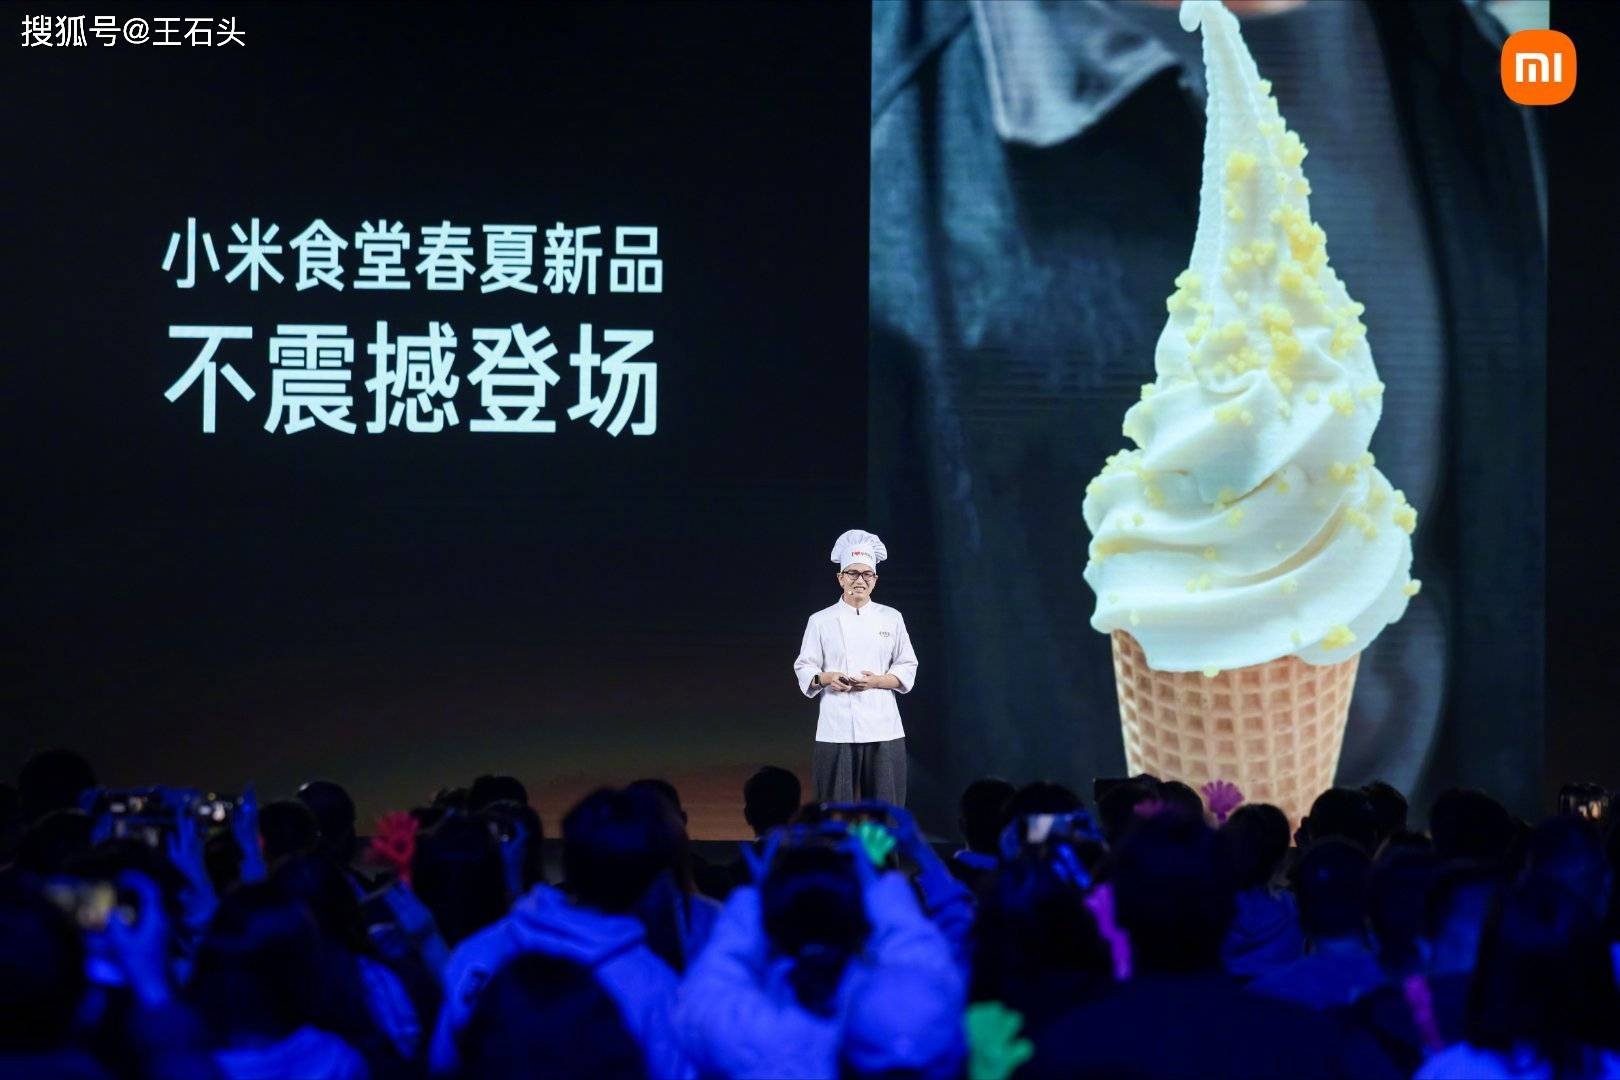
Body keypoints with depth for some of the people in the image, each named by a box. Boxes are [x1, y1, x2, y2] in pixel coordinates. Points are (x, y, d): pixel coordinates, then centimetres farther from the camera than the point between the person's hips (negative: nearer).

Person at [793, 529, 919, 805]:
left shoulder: (891, 619, 8)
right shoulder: (821, 621, 4)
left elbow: (907, 669, 9)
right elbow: (804, 670, 6)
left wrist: (878, 681, -9)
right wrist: (827, 678, -15)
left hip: (882, 728, 1)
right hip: (837, 728, -1)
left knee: (884, 804, -2)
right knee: (837, 805, -4)